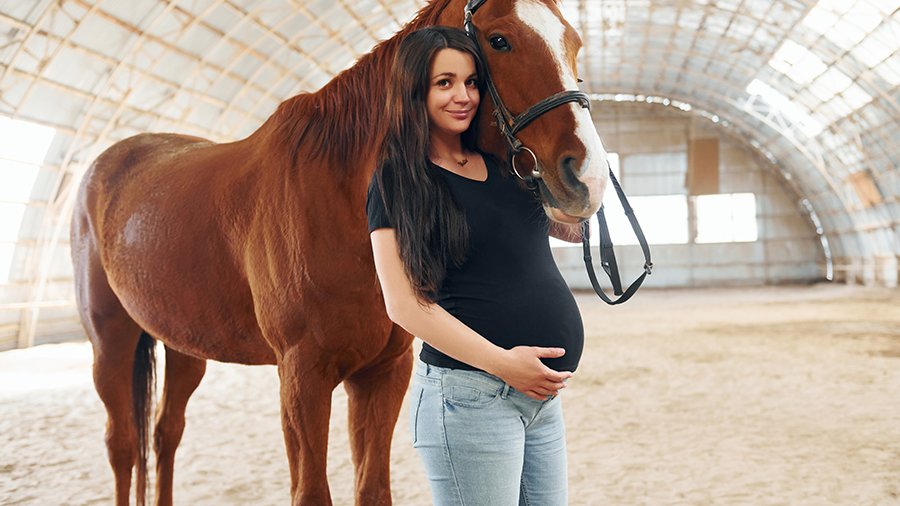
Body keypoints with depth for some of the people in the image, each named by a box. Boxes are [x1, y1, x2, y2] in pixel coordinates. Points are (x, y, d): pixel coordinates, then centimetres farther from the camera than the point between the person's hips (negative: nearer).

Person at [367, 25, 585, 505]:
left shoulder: (504, 163, 11)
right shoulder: (396, 182, -5)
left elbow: (577, 225, 18)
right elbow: (405, 304, -13)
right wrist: (502, 361, -19)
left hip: (542, 392, 7)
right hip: (468, 393, -6)